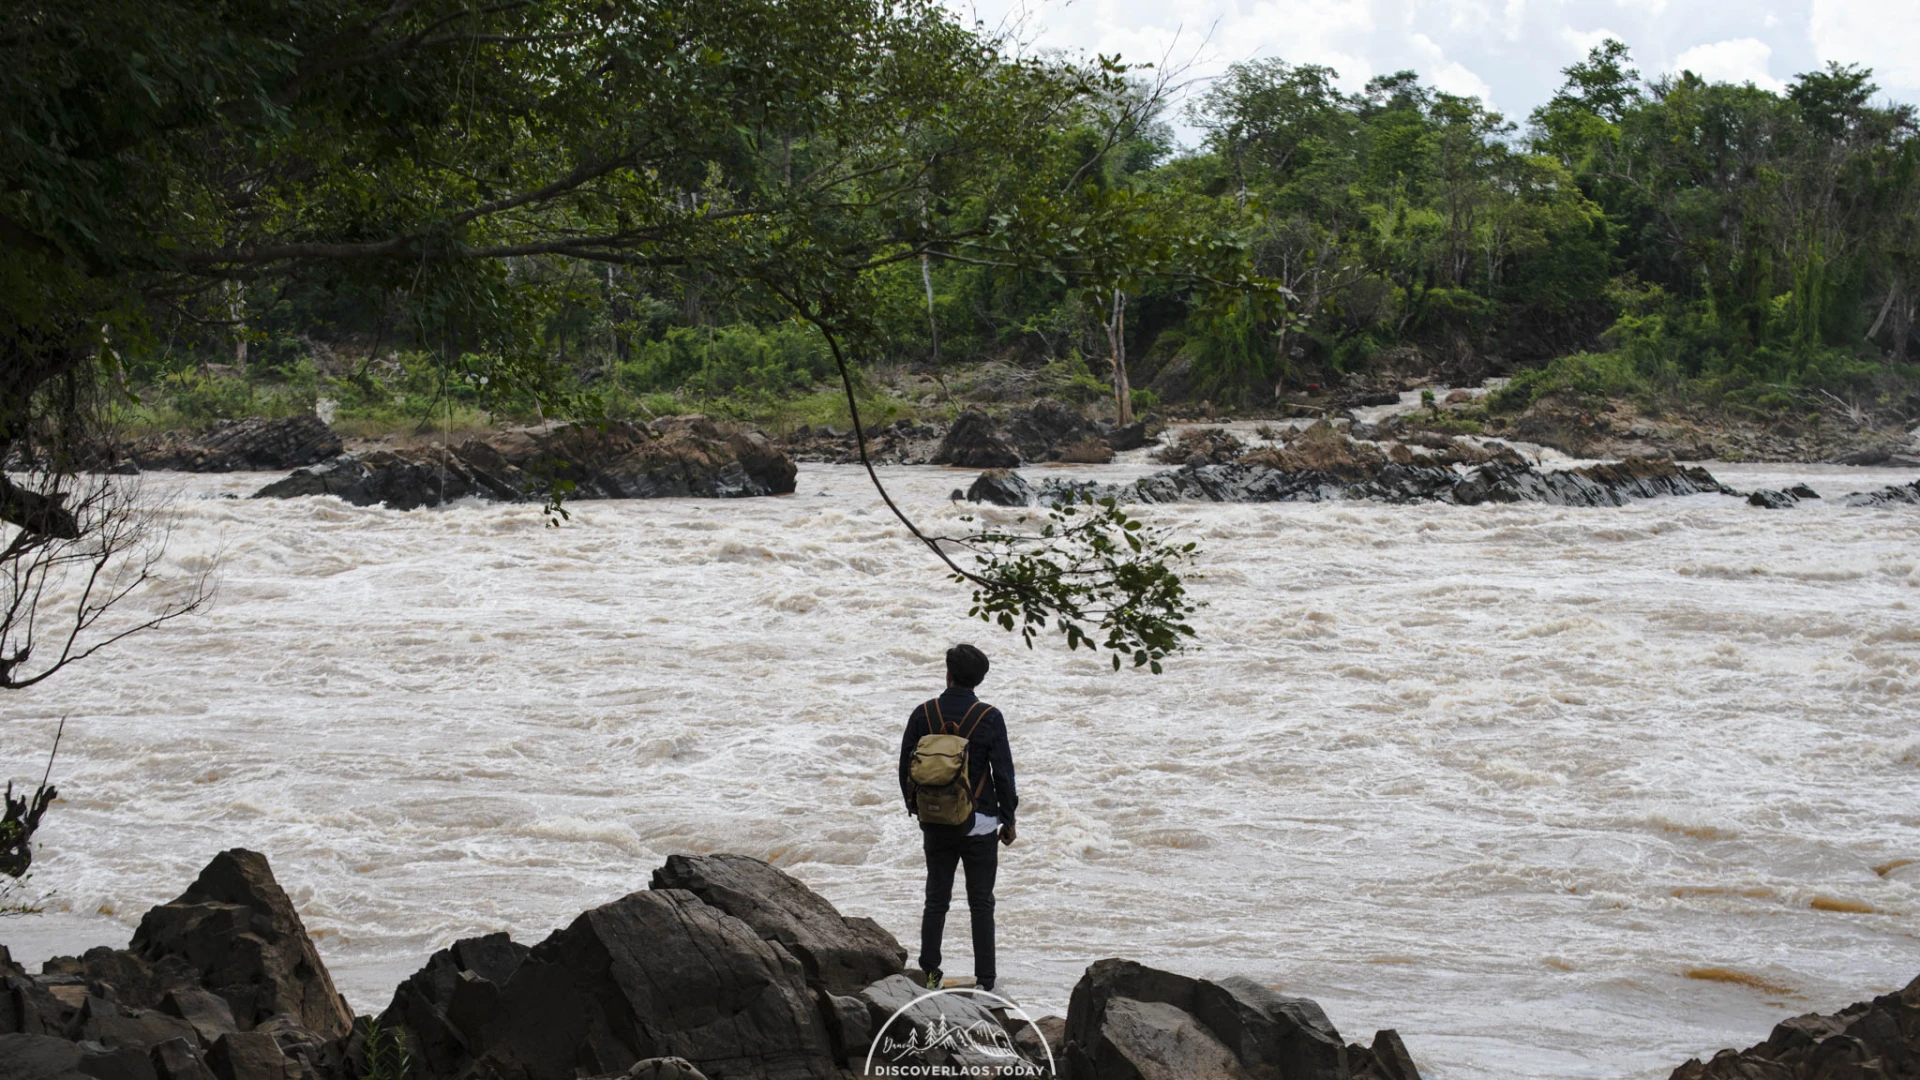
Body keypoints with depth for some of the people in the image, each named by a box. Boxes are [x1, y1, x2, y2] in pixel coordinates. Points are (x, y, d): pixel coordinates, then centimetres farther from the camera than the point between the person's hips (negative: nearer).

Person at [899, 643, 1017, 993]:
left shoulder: (922, 714, -3)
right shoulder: (989, 717, -10)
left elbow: (905, 769, 3)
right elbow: (1003, 773, -8)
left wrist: (916, 810, 19)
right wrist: (1008, 820, 4)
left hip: (935, 823, 2)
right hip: (979, 823, -2)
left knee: (936, 899, 12)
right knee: (981, 904, 4)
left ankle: (929, 974, 12)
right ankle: (984, 981, 4)